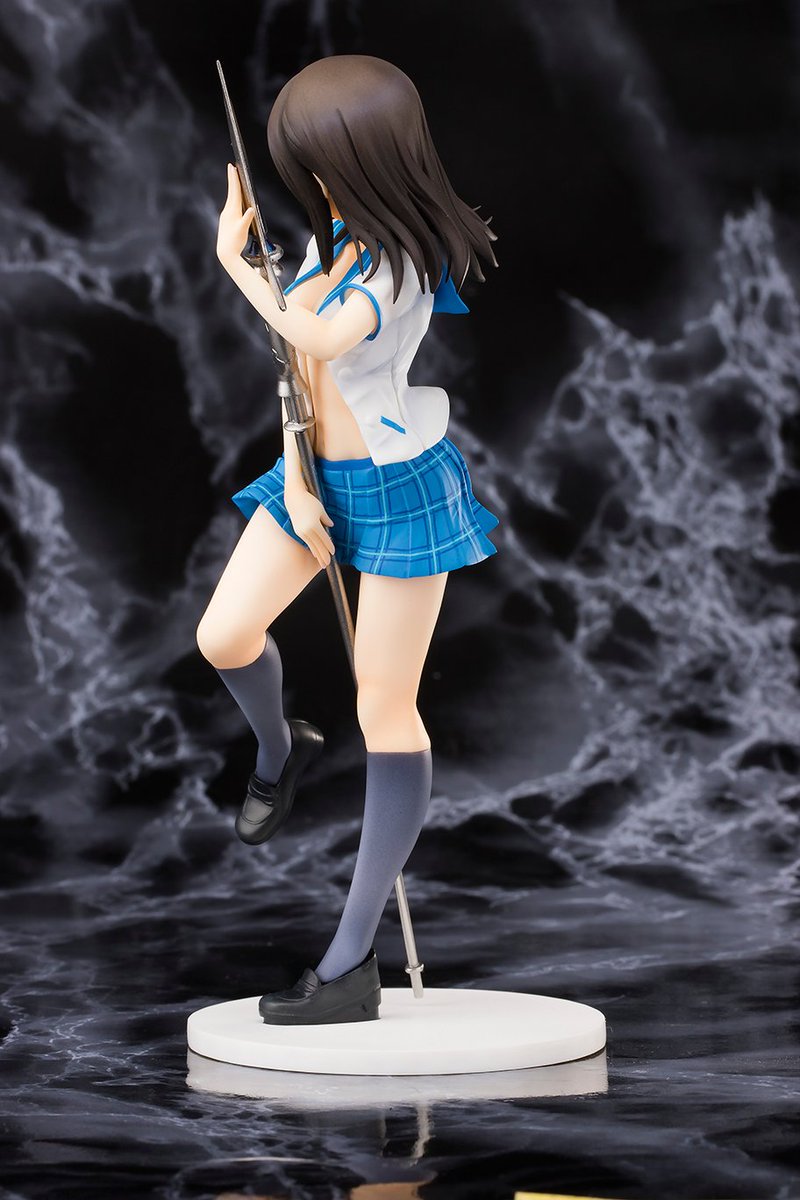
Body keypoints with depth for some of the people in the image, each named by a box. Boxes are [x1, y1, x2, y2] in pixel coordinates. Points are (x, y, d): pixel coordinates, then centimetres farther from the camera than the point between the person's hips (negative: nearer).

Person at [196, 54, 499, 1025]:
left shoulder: (404, 261, -22)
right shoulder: (334, 234, 1)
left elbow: (318, 338, -36)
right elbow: (297, 360, 4)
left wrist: (234, 259, -22)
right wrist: (295, 479, -5)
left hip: (400, 484, -7)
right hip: (317, 470, 7)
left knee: (384, 711, -2)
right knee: (224, 634, -1)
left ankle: (353, 964, 1)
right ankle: (279, 750, 36)